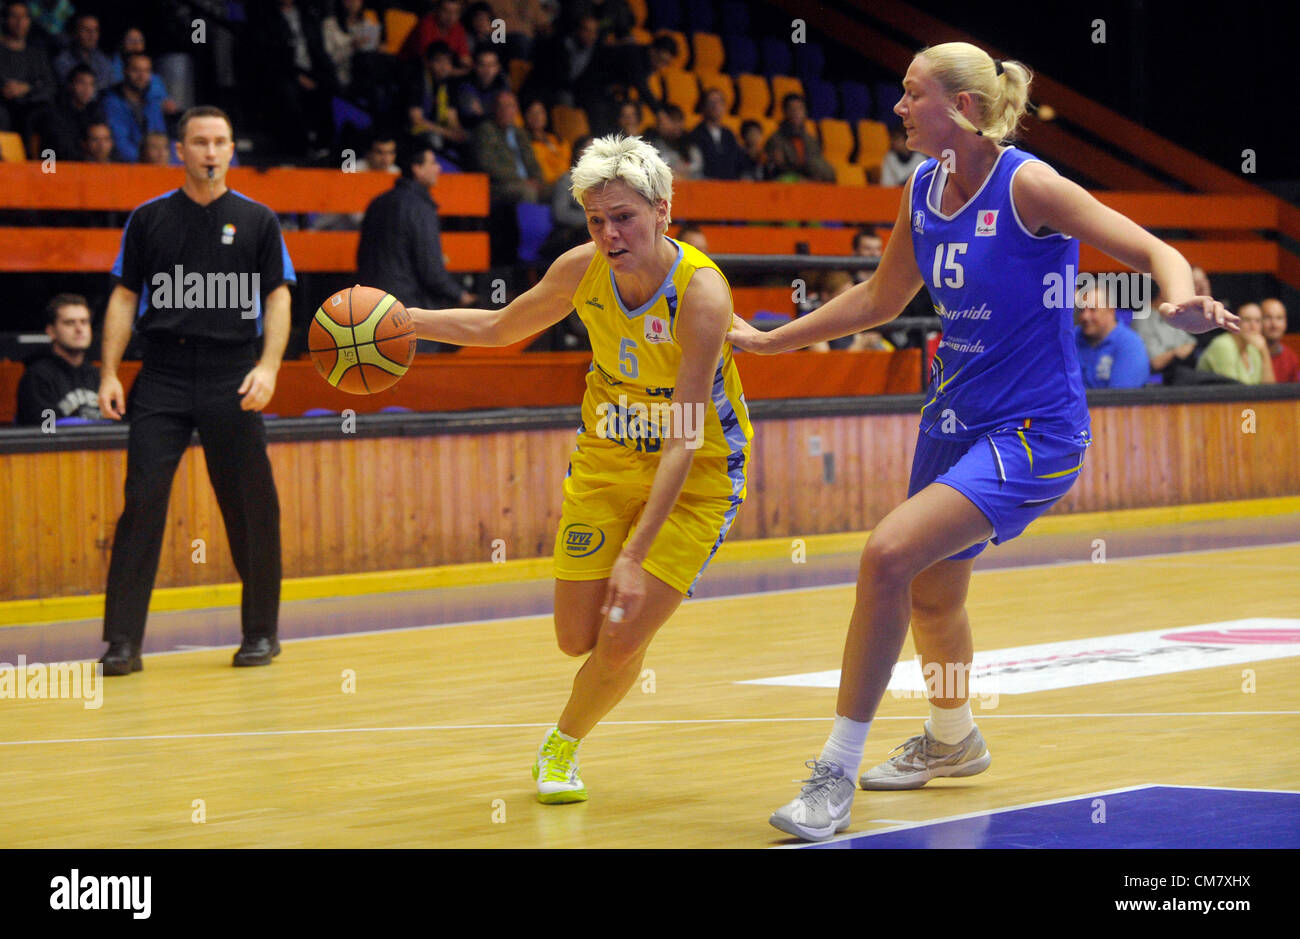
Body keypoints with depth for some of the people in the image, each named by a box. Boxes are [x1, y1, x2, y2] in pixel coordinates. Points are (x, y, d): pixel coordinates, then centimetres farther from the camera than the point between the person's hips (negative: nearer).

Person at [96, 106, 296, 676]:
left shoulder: (257, 220, 7)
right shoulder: (149, 218, 9)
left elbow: (277, 298, 4)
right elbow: (124, 297, 10)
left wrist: (268, 367, -11)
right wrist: (109, 373, 1)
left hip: (231, 380, 0)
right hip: (161, 377, 0)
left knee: (250, 507, 1)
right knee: (142, 501, -7)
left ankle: (261, 631, 16)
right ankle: (123, 640, -4)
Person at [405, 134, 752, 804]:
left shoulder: (701, 292, -30)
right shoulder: (582, 270, -14)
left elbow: (683, 441, -32)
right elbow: (499, 328, 8)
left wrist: (635, 554, -36)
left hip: (697, 477, -4)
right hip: (607, 459, 4)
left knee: (621, 644, -10)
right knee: (577, 639, 4)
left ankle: (563, 746, 21)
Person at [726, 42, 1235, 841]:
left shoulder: (1028, 185, -16)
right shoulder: (924, 191, 4)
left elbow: (1155, 251, -18)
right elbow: (881, 298, 20)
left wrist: (1182, 301, -41)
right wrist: (767, 340, 24)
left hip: (1031, 431, -8)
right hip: (955, 416, 8)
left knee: (890, 555, -24)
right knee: (931, 591, 23)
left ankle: (836, 772, -16)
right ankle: (953, 740, 53)